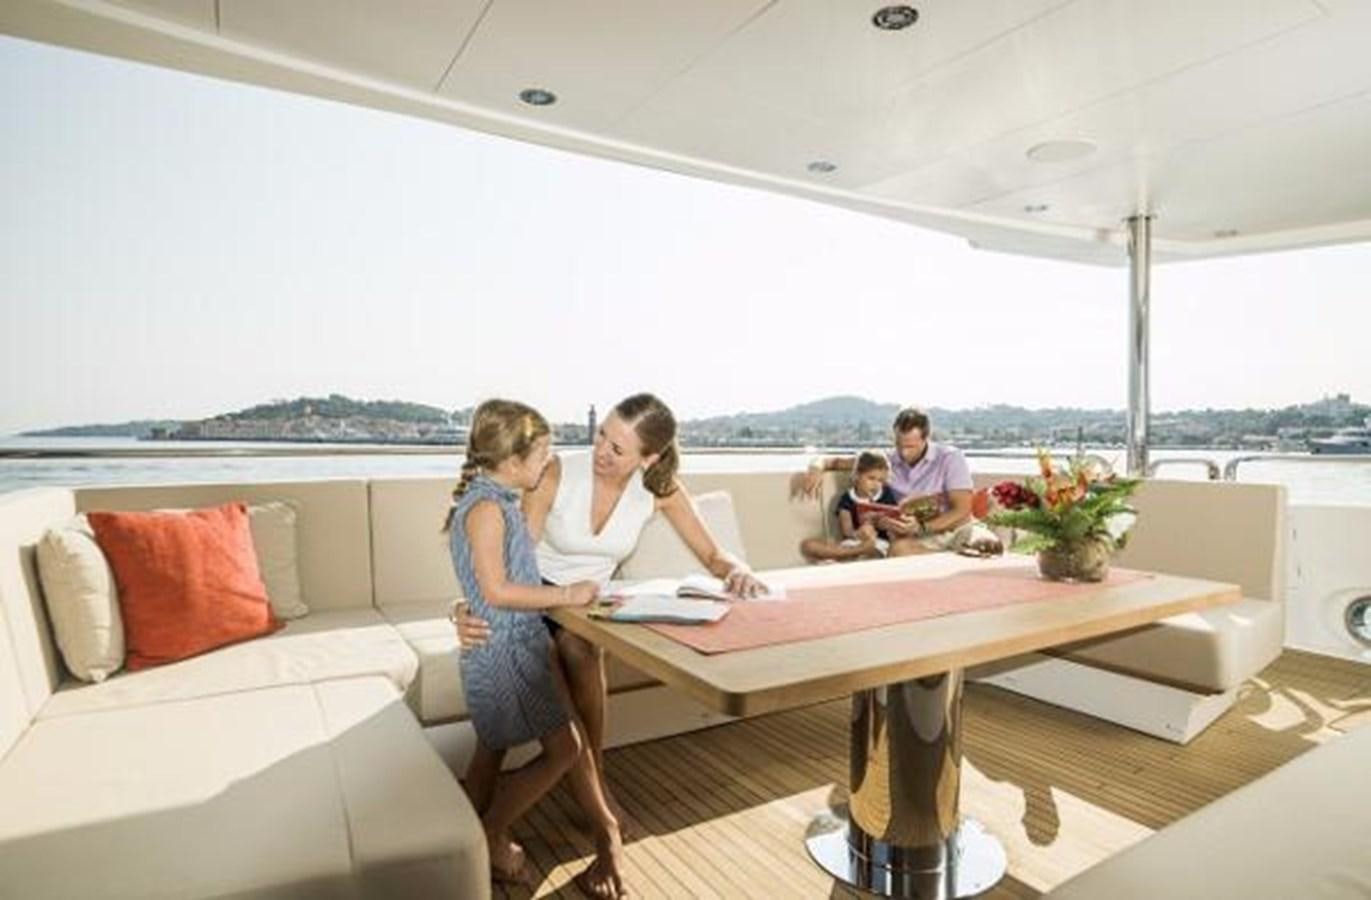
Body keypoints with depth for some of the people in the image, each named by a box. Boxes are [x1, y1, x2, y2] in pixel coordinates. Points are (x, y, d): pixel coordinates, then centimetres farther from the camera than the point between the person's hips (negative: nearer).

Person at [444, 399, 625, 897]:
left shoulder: (502, 501, 9)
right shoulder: (486, 506, -21)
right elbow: (496, 591, -26)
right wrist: (565, 595, -22)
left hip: (527, 640, 9)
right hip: (502, 649, -9)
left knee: (573, 738, 14)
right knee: (562, 749, 0)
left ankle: (606, 833, 29)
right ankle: (489, 835, 19)